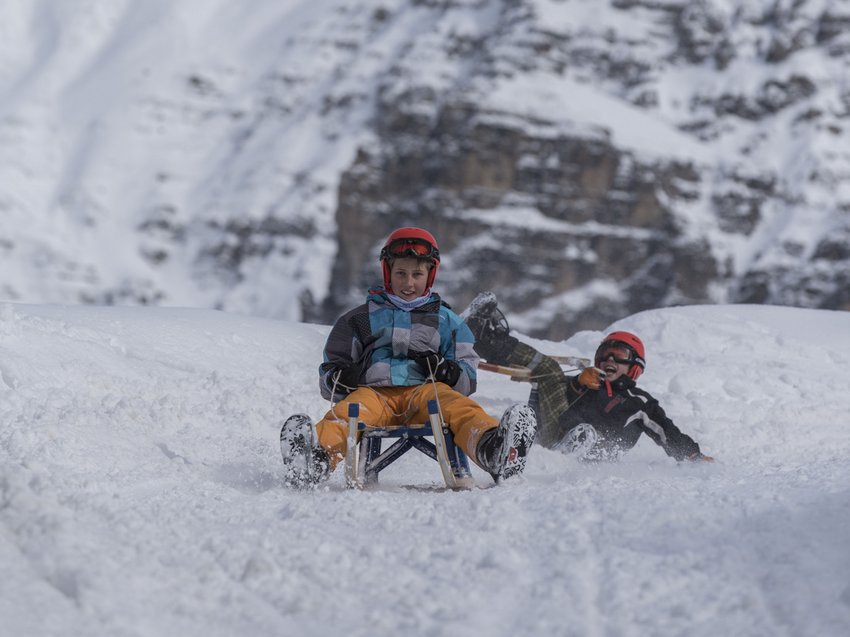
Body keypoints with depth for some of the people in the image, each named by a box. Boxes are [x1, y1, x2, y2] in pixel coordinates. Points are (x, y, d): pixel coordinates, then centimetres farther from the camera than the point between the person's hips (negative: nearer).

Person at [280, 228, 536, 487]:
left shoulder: (446, 320, 26)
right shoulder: (362, 318, 25)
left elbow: (468, 377, 20)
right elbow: (330, 367, 25)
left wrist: (446, 371, -5)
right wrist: (340, 378, -1)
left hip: (425, 391, 0)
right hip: (375, 391, 0)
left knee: (458, 406, -35)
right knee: (348, 410, -36)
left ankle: (492, 448, -66)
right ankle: (319, 458, -68)